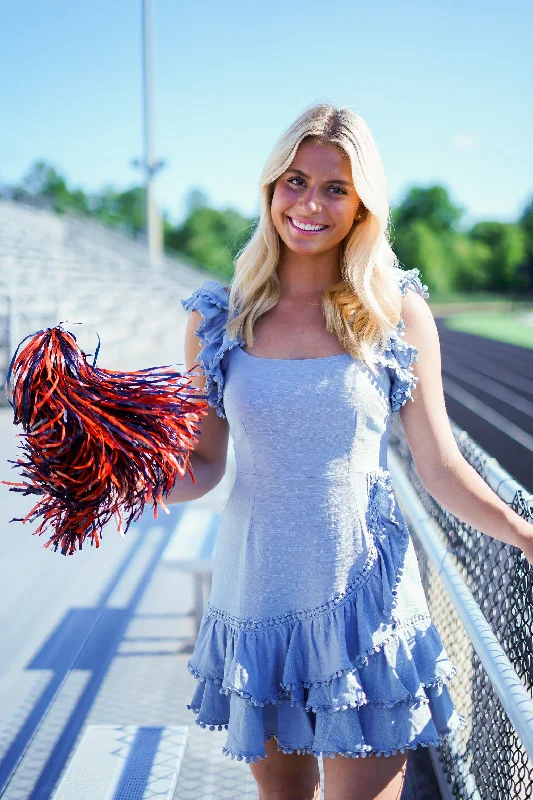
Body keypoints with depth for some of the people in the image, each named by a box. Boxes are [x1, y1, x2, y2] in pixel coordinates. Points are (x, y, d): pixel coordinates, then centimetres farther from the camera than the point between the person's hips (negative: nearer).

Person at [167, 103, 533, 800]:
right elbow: (204, 465, 5)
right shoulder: (218, 317, 1)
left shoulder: (399, 312, -3)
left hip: (365, 596, -1)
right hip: (259, 595, 2)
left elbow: (440, 467, 0)